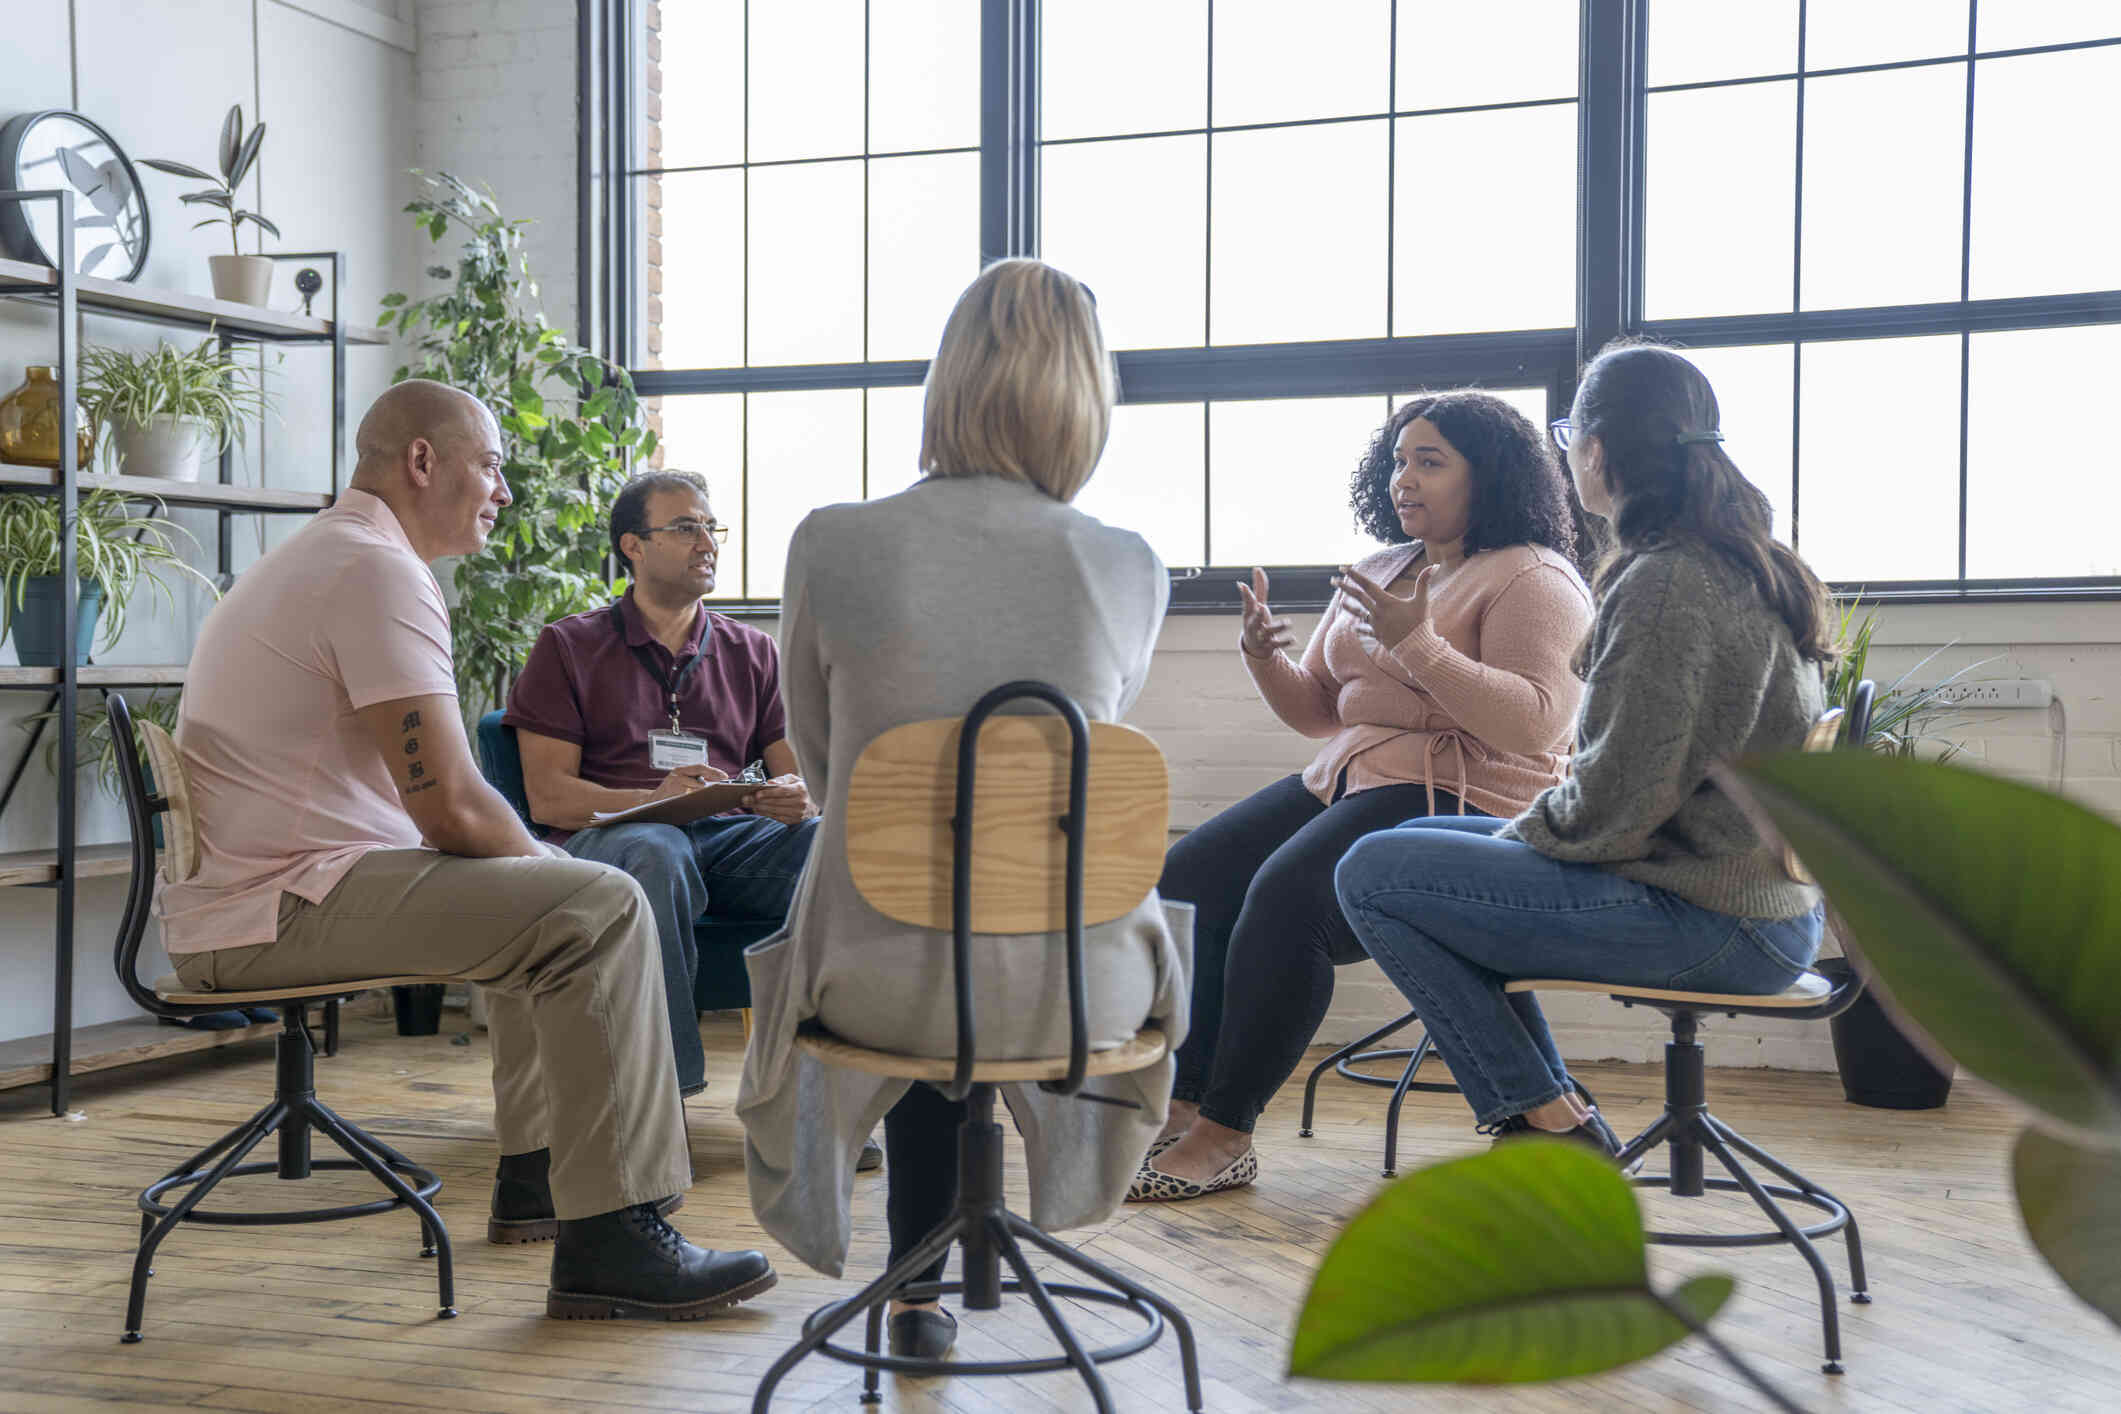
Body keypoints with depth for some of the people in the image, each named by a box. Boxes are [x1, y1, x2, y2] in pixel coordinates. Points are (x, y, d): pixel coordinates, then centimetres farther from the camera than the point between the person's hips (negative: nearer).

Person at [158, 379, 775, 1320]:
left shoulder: (315, 558, 21)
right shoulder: (380, 571, -14)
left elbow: (425, 796, 24)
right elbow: (449, 808, -21)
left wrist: (535, 859, 14)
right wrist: (544, 858, -1)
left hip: (240, 897, 11)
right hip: (281, 910, -11)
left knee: (539, 893, 25)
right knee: (599, 908, -19)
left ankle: (535, 1175, 30)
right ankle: (611, 1242, -20)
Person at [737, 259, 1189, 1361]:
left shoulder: (831, 546, -10)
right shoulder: (1130, 569, -7)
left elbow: (819, 760, 5)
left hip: (887, 983, 0)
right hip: (1076, 984, 1)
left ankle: (919, 1285, 44)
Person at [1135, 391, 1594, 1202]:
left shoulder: (1535, 579, -4)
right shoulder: (1381, 572, 20)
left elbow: (1535, 722, -19)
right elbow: (1319, 710, 21)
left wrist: (1417, 644, -24)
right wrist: (1266, 660, 0)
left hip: (1463, 801, -8)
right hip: (1350, 780, 9)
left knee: (1286, 894, -31)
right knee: (1188, 876, -10)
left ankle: (1225, 1136, -21)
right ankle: (1178, 1108, -13)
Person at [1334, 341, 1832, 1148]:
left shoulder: (1665, 583, -20)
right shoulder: (1752, 567, 12)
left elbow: (1615, 801, -21)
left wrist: (1522, 833, -2)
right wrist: (1530, 827, 14)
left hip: (1711, 924, -10)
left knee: (1373, 874, -7)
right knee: (1420, 843, 21)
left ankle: (1546, 1120, 0)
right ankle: (1553, 1118, 19)